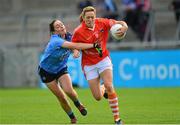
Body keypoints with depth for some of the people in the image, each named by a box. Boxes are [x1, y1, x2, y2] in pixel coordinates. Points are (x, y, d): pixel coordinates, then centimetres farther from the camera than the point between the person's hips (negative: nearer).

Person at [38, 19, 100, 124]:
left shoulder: (68, 36, -14)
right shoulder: (55, 41, -35)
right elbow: (74, 46, -46)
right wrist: (93, 45, -49)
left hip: (61, 68, 4)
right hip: (46, 71, -4)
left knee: (69, 90, -20)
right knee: (61, 97, -3)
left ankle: (78, 104, 11)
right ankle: (72, 118, 18)